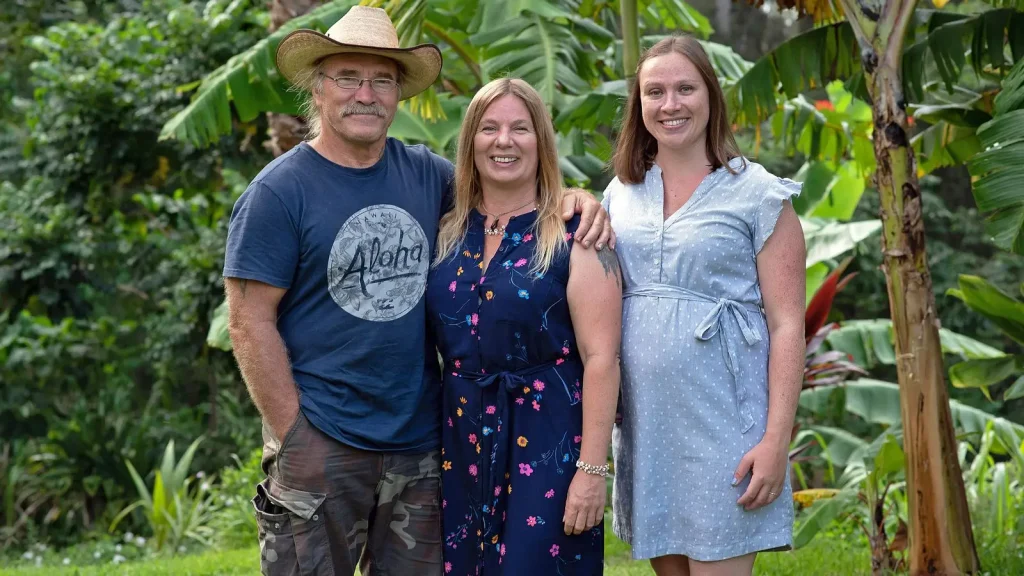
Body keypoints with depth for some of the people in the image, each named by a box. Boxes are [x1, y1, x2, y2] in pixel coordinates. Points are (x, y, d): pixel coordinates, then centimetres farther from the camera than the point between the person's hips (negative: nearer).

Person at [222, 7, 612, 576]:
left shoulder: (425, 173, 7)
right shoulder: (278, 192, -7)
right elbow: (250, 321, -9)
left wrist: (572, 200, 0)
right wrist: (293, 436, -14)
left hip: (421, 443, 5)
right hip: (320, 444, -5)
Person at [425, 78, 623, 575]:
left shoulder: (573, 237, -7)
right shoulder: (447, 234, 8)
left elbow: (600, 358, -12)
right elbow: (426, 341, 13)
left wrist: (592, 468, -17)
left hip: (547, 443, -5)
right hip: (461, 440, 5)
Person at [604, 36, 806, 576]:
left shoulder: (759, 195, -3)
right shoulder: (621, 193, 11)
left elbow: (786, 326, -7)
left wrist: (776, 440, -13)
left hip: (722, 425, -5)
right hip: (642, 421, 5)